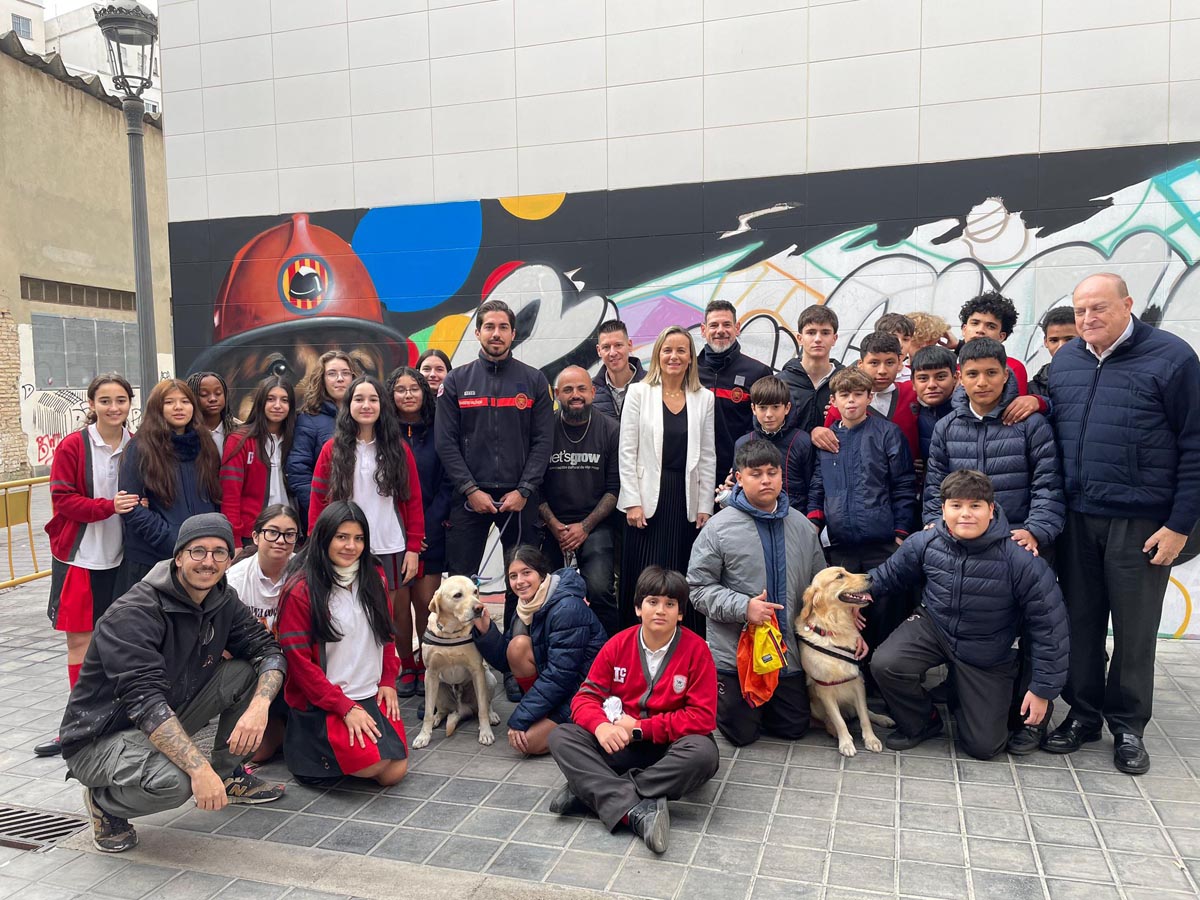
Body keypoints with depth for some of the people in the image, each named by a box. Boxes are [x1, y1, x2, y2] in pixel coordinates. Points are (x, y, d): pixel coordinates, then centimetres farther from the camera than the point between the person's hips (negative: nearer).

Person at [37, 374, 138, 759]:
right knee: (80, 639, 6)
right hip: (79, 557, -2)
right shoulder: (72, 446, -7)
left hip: (121, 557, 2)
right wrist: (108, 506, -23)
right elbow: (63, 499, -11)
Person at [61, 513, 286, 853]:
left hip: (167, 721, 7)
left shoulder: (222, 601, -4)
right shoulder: (134, 613, -26)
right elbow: (144, 702, -34)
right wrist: (199, 768, -41)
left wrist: (259, 705, -26)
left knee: (249, 671, -9)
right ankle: (104, 801, -2)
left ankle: (228, 773, 8)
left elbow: (269, 650, -5)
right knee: (173, 781, -36)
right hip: (102, 736, -7)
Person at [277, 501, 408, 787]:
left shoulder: (375, 577, 5)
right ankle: (312, 750, 7)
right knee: (371, 763, -22)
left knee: (395, 772, -5)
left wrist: (388, 681, 3)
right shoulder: (300, 590, -13)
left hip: (373, 696, 6)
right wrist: (345, 708, -16)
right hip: (322, 703, -6)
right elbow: (299, 660, -13)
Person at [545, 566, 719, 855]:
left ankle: (590, 793, -29)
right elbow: (587, 695, 0)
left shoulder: (696, 649, -10)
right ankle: (636, 811, -38)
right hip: (621, 744, 3)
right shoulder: (618, 645, -2)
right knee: (561, 737, -19)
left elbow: (702, 717, -14)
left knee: (704, 752, -36)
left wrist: (639, 728, -17)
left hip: (671, 747, -2)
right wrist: (601, 725, -25)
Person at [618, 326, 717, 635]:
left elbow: (708, 457, 7)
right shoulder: (639, 392, 2)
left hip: (686, 500, 2)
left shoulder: (704, 398, 7)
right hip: (648, 498, -1)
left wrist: (705, 507, 2)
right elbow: (627, 451, -1)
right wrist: (632, 502, -7)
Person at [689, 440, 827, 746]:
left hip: (789, 653, 4)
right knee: (742, 734, 6)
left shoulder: (802, 526, 4)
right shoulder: (719, 528, -11)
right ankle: (720, 694, 35)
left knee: (794, 729, 14)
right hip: (736, 654, -4)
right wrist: (743, 607, -23)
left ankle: (763, 706, 42)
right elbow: (699, 588, -11)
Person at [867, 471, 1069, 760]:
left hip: (988, 657, -2)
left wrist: (1043, 690, -15)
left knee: (984, 747, 1)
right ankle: (922, 723, 5)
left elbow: (1049, 625, -18)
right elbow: (891, 574, 7)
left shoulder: (1019, 559, -26)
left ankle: (959, 696, 35)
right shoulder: (924, 543, -15)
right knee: (885, 664, -28)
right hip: (933, 625, 2)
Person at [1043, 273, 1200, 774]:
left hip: (1141, 522, -4)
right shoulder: (1064, 361, 9)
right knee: (1079, 620, 11)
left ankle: (1128, 726, 23)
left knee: (1134, 628, 7)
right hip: (1076, 519, 4)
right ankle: (1083, 714, 26)